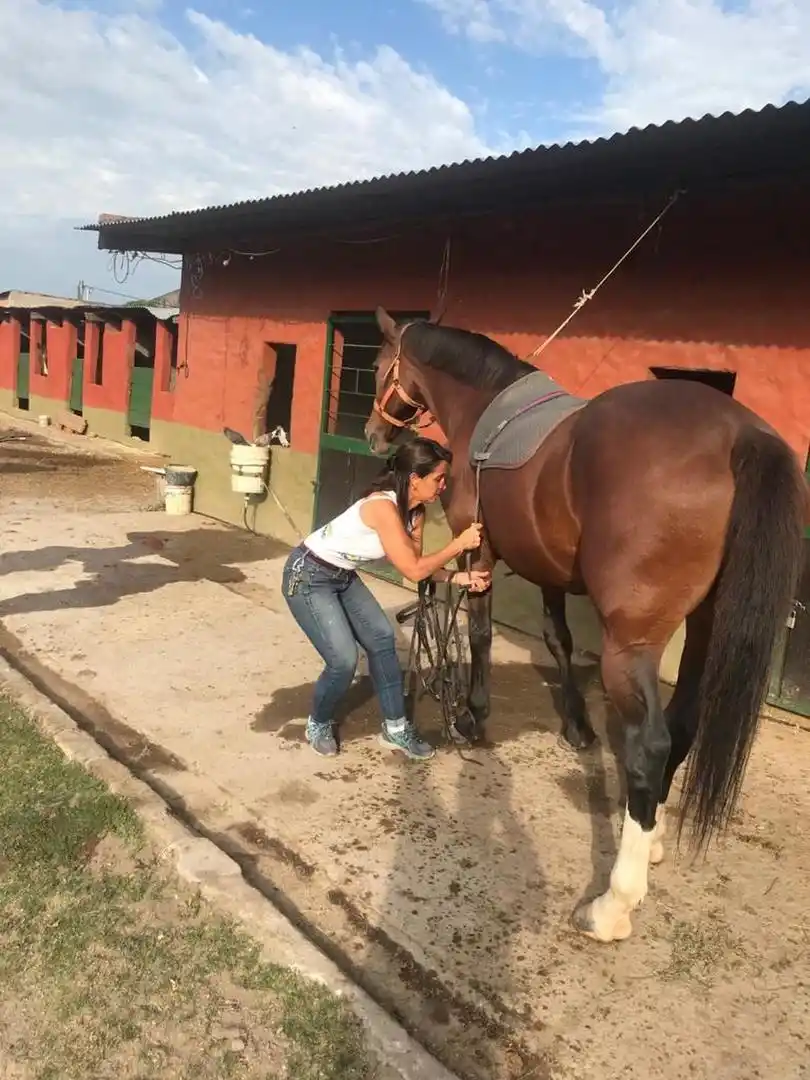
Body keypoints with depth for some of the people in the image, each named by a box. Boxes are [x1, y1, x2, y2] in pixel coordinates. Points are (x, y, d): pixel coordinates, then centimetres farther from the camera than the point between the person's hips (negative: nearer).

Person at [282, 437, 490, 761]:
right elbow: (413, 571, -29)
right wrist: (460, 543, -23)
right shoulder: (383, 506, -30)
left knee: (382, 638, 5)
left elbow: (416, 565, 0)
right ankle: (318, 725, 17)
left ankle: (396, 729, 19)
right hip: (307, 577, -9)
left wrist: (459, 577, -11)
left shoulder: (415, 512, -3)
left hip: (343, 576, 9)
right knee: (344, 661, -12)